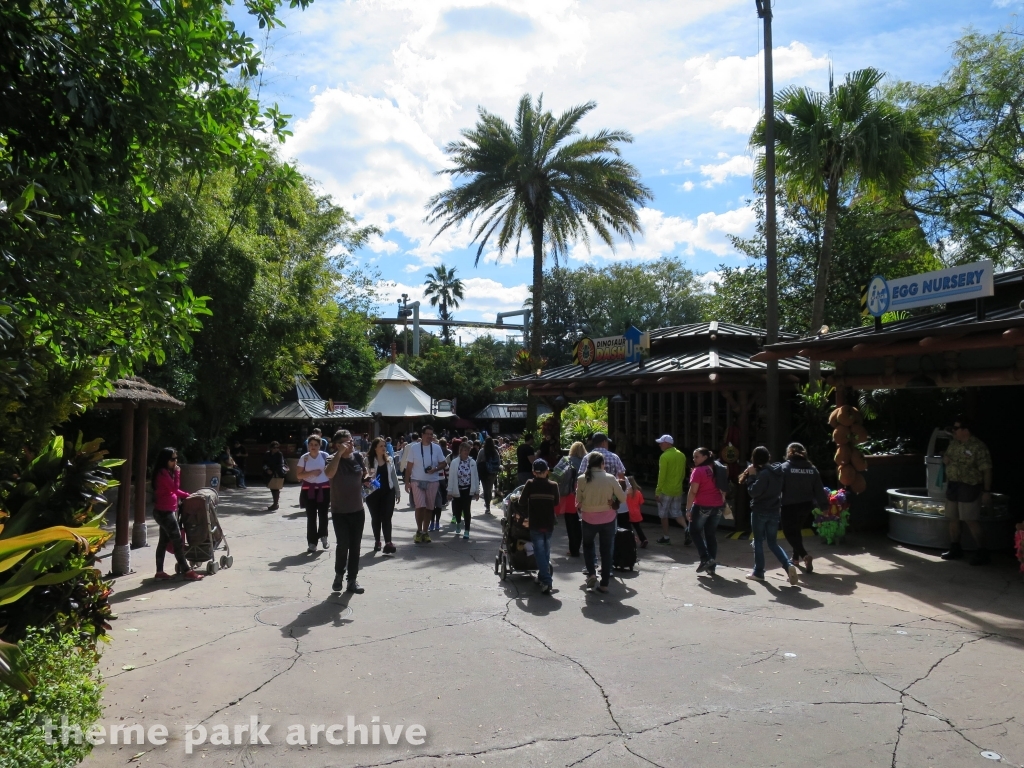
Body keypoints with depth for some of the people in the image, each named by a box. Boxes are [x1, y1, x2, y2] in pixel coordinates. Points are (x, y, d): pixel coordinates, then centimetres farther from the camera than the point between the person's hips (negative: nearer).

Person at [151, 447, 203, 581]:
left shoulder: (166, 472, 14)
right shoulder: (163, 472, -16)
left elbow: (173, 490, 20)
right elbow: (174, 488, -17)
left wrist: (186, 495, 15)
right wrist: (177, 473, -17)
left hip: (165, 511, 10)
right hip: (165, 511, -10)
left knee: (164, 541, 12)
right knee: (178, 541, -6)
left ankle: (160, 572, 16)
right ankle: (186, 571, -2)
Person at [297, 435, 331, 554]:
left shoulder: (325, 456, -1)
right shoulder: (304, 458, 0)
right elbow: (298, 475, -2)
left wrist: (332, 489, -2)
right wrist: (311, 473, -17)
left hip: (324, 489, 0)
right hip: (309, 490, 0)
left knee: (323, 514, 7)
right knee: (311, 516, -1)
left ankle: (323, 537, 31)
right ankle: (312, 543, 6)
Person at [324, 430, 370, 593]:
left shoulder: (358, 457, 1)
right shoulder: (333, 459, -11)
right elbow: (329, 473, -33)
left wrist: (366, 479, -4)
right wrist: (340, 453, -31)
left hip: (358, 510, 4)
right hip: (339, 511, -4)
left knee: (355, 546, 8)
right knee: (343, 545, -9)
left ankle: (352, 580, 19)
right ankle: (339, 575, 17)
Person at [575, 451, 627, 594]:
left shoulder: (582, 479, -10)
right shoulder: (610, 479, -10)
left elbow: (578, 501, -1)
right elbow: (623, 499, -5)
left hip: (589, 519, 0)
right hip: (608, 519, 0)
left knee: (587, 545, 24)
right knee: (606, 551, 11)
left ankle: (591, 573, 6)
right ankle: (604, 584, 13)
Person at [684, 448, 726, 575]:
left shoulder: (698, 471, -11)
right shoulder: (715, 469, 10)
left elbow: (693, 492, -15)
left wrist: (688, 509, -13)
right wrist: (723, 504, 23)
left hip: (703, 506, -7)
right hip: (718, 506, 7)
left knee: (694, 531, 10)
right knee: (711, 534, 13)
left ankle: (706, 558, -2)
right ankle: (711, 566, 13)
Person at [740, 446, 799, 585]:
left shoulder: (763, 473, -19)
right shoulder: (777, 471, 6)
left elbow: (753, 492, -19)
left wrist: (751, 476, -9)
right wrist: (754, 475, 6)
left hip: (760, 511, -7)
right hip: (774, 511, 7)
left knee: (758, 542, 6)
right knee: (773, 543, 13)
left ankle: (758, 572, 12)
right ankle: (788, 565, -7)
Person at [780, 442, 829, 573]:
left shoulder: (785, 467, -9)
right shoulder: (812, 468, 5)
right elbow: (819, 489, 5)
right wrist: (824, 505, 11)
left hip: (790, 506, -5)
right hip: (806, 505, 6)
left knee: (789, 531, 3)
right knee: (797, 529, 22)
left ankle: (804, 555, -15)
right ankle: (796, 557, 29)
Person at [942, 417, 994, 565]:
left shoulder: (978, 447, -14)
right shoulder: (953, 444, 10)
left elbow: (986, 470, -15)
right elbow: (946, 459, 25)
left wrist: (987, 491, -17)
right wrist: (945, 459, 0)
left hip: (969, 488, -7)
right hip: (952, 486, 7)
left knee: (971, 520, -7)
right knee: (953, 519, 13)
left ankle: (982, 552, 3)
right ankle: (955, 548, 25)